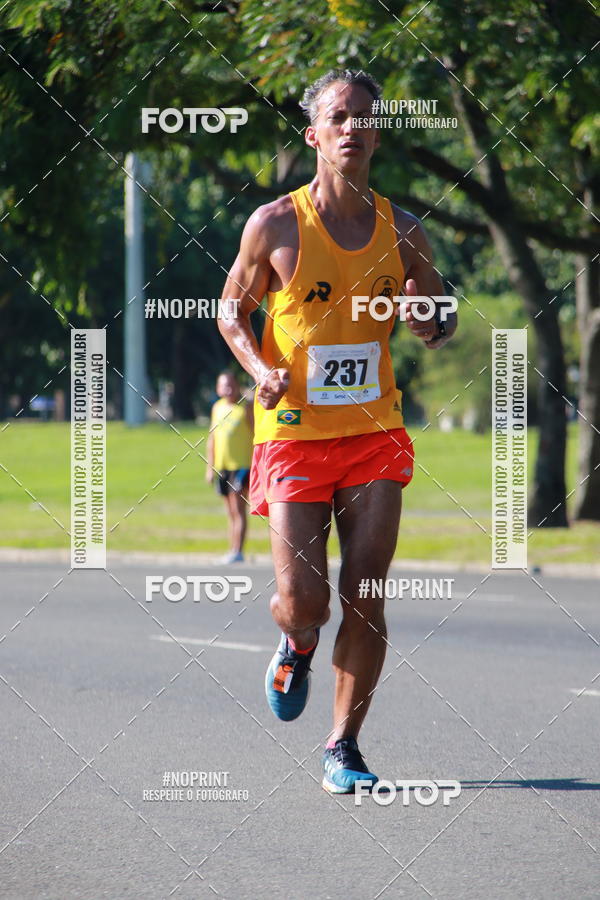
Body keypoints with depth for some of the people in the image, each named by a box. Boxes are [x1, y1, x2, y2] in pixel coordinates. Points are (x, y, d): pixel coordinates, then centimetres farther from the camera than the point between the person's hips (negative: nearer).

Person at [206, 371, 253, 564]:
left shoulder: (246, 407, -3)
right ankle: (232, 551, 14)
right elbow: (212, 438, 18)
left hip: (242, 465, -6)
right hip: (222, 466, 6)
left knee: (238, 510, -12)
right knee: (230, 513, 11)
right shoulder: (217, 408, 13)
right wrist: (210, 467, 15)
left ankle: (238, 551, -16)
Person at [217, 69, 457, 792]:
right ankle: (296, 643, 29)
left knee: (364, 599, -3)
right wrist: (260, 367, -11)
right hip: (293, 434, -2)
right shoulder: (275, 224, -4)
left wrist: (428, 323, -9)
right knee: (302, 602, -8)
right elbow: (233, 310, 8)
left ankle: (343, 746, 11)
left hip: (375, 434, 2)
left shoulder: (401, 230, 4)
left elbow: (442, 319, 15)